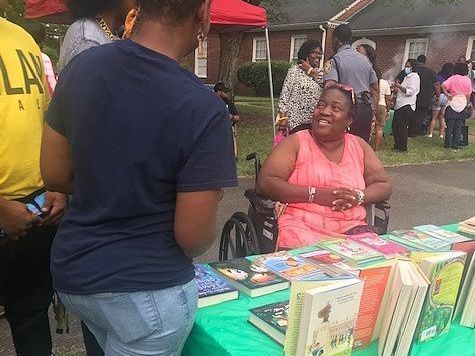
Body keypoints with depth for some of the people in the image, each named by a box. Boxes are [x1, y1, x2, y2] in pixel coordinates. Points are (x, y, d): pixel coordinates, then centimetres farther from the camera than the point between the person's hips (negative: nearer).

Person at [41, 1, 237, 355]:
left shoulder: (81, 67, -7)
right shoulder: (203, 109, -24)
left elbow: (55, 175, 2)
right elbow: (194, 238, -18)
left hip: (73, 271, 6)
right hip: (148, 288, -5)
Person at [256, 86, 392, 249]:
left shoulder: (359, 146, 14)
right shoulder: (296, 143, 3)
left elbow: (384, 186, 14)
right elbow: (265, 183, -7)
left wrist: (358, 197, -9)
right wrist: (315, 194, -16)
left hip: (350, 228, 4)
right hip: (301, 225, -3)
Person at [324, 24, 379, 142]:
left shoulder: (334, 61, -5)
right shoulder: (365, 59, 15)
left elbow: (330, 87, -23)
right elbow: (376, 89, 18)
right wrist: (372, 112, 21)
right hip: (366, 110, 6)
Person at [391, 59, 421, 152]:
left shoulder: (414, 76, -6)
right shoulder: (407, 77, 24)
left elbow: (410, 91, -17)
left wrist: (399, 86, -20)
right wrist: (397, 88, 15)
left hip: (407, 106, -10)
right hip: (400, 105, 10)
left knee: (402, 127, -9)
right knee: (395, 125, 10)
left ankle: (403, 147, -1)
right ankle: (397, 145, 20)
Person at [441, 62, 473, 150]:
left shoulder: (453, 78, -4)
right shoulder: (468, 80, 1)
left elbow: (443, 85, -19)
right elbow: (469, 95, 5)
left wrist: (447, 94, -10)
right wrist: (467, 105, 14)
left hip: (453, 103, -2)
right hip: (463, 104, 2)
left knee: (450, 125, 4)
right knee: (459, 127, 7)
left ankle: (448, 144, 6)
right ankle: (455, 145, 9)